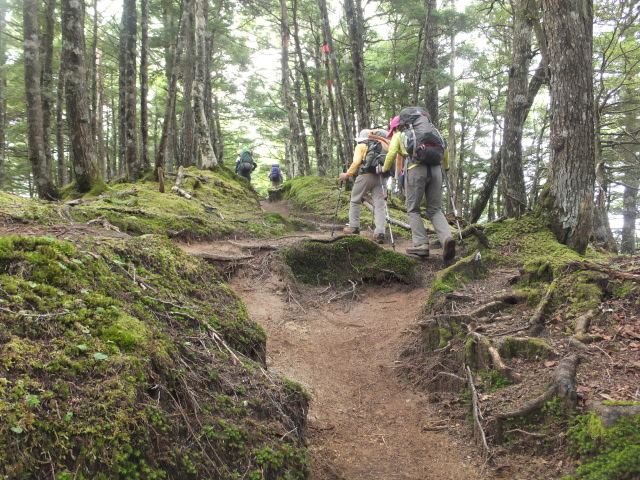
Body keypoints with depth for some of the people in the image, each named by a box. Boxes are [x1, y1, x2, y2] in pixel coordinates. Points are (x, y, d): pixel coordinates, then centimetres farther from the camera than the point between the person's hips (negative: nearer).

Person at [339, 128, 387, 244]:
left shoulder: (360, 146, 6)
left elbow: (356, 162, -8)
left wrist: (347, 174, -2)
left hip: (365, 176, -4)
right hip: (379, 177, 4)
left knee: (355, 201, 14)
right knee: (379, 205, -1)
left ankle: (354, 227, 14)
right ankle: (380, 233, -12)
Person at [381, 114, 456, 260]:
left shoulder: (398, 136, 19)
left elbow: (391, 154, 5)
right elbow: (444, 148, 25)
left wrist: (384, 169, 21)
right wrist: (445, 166, 37)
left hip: (416, 169, -4)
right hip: (435, 169, 4)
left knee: (413, 210, 6)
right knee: (434, 210, 8)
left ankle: (421, 244, -6)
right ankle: (446, 237, -17)